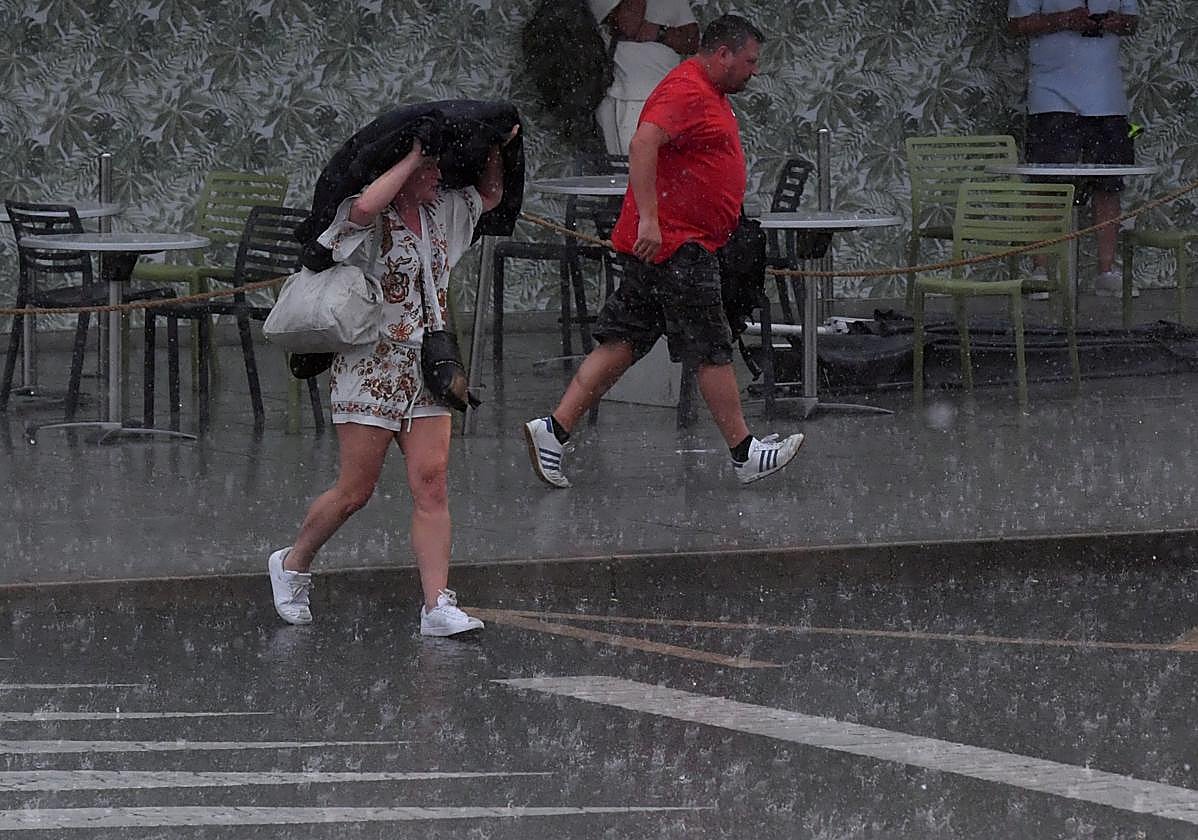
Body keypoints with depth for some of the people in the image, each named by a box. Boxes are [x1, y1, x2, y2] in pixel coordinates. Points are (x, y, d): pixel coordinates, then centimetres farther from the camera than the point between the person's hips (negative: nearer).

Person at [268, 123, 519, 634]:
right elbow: (366, 206, -36)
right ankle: (291, 564, 24)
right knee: (355, 491, -1)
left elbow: (489, 196, 29)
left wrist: (495, 151, 10)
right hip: (371, 367, -6)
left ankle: (437, 606, -8)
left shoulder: (441, 211, 12)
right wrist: (412, 158, -23)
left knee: (432, 482, -5)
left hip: (425, 369, 7)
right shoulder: (369, 220, -11)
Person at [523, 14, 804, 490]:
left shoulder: (709, 94, 20)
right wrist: (648, 219, -33)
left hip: (674, 244, 11)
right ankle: (745, 455, 6)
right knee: (713, 351, -2)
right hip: (675, 245, -11)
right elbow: (643, 143, -28)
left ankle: (554, 429, 5)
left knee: (623, 343, 8)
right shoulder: (686, 91, -15)